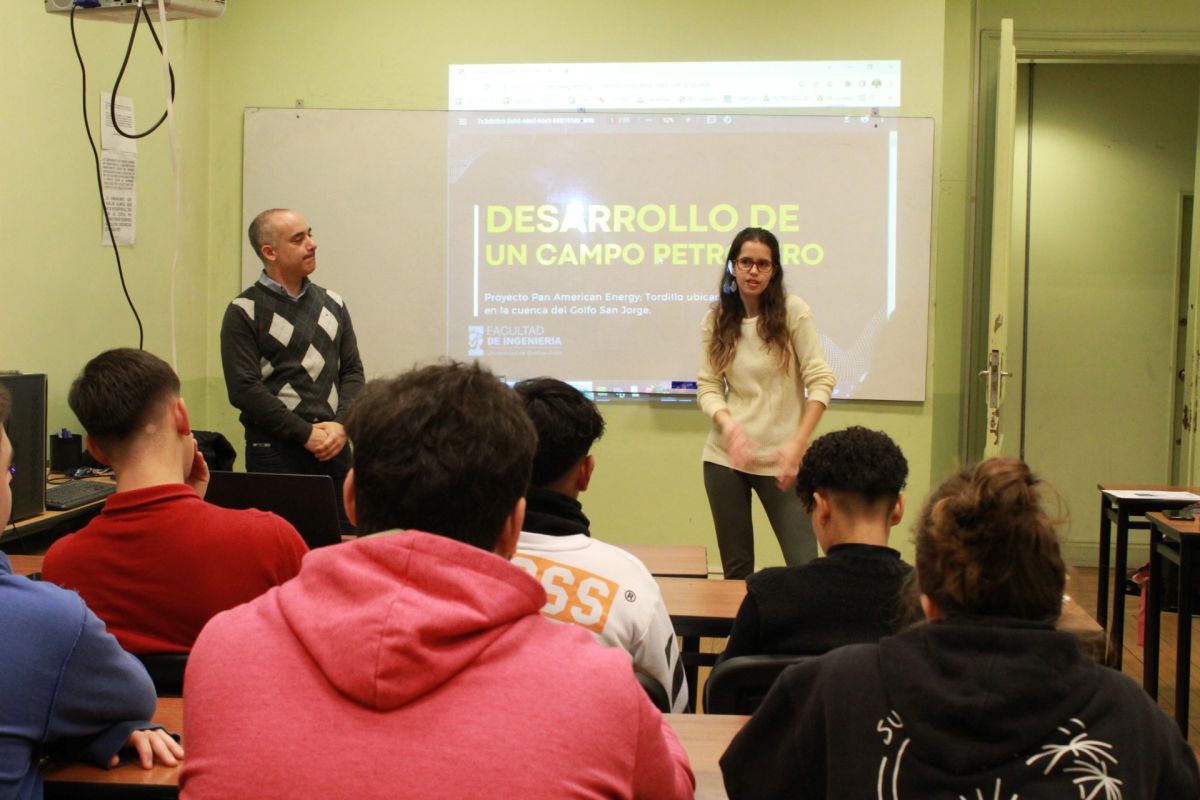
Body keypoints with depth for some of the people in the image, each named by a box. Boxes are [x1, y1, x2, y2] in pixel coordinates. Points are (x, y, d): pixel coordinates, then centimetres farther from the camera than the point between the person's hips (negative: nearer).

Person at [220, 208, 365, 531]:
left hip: (334, 446, 4)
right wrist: (306, 434, -13)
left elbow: (352, 371, 12)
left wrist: (341, 425, -6)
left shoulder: (332, 303, 13)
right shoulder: (244, 312, -3)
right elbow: (243, 389, -10)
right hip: (276, 453, -4)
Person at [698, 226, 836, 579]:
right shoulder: (716, 320, 5)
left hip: (779, 458, -3)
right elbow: (707, 387, 4)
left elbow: (820, 380, -6)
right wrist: (729, 425, -17)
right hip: (725, 455, 3)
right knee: (735, 567, 9)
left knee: (806, 567, -8)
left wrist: (798, 445, -14)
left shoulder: (794, 311, -3)